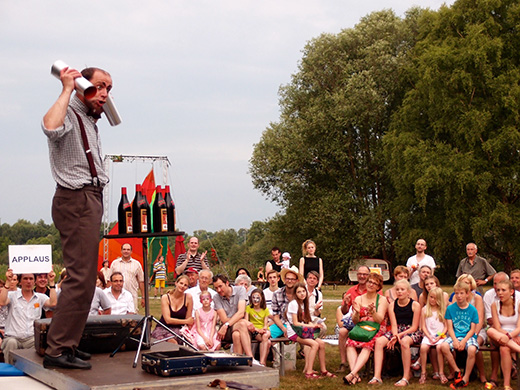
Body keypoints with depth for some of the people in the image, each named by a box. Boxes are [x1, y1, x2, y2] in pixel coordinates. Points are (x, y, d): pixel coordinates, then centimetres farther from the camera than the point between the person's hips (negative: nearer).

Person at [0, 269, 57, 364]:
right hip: (13, 337, 0)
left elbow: (53, 303, -5)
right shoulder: (12, 295, 10)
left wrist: (51, 282, -3)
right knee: (11, 343, -35)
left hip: (32, 338, 0)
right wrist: (8, 282, -10)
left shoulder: (40, 297, 13)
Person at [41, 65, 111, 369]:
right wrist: (67, 89, -24)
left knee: (83, 276, 11)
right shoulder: (69, 114, -9)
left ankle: (67, 344, 18)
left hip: (90, 200, 10)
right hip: (77, 199, -10)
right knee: (82, 277, -15)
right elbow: (51, 127, -34)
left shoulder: (90, 120, 22)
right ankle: (58, 350, -13)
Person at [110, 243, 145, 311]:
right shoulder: (114, 263, 10)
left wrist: (143, 297, 4)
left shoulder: (137, 264, 9)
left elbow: (141, 281, 9)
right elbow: (110, 280, 10)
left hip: (132, 296, 0)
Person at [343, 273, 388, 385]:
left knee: (367, 345, -34)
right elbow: (355, 321, 8)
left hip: (377, 330, -3)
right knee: (350, 343, -30)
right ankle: (356, 376, -40)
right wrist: (357, 312, -14)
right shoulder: (358, 299, 15)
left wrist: (373, 312, -26)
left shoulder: (382, 300, 7)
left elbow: (379, 320, -6)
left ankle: (352, 374, -45)